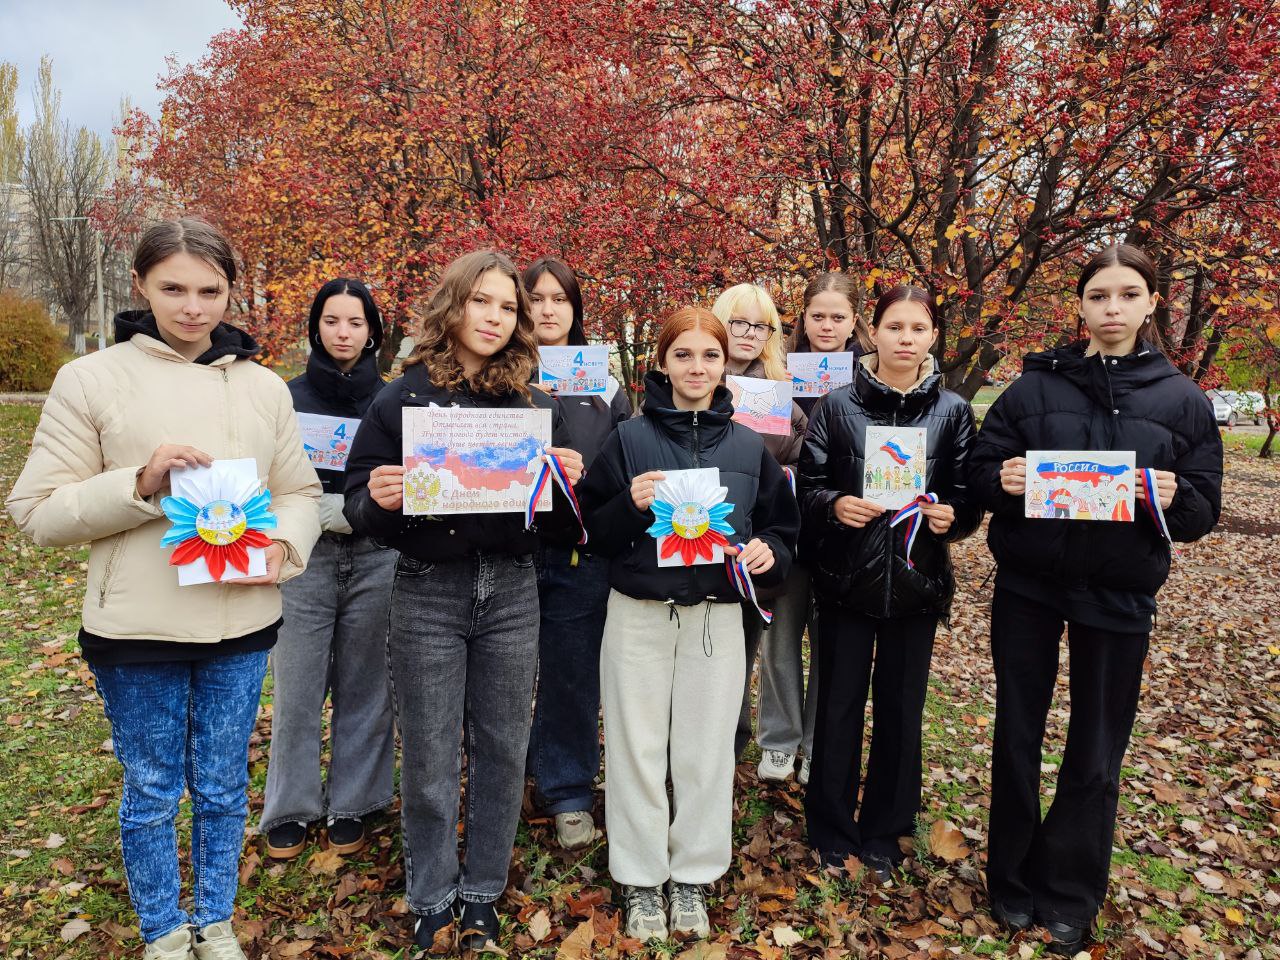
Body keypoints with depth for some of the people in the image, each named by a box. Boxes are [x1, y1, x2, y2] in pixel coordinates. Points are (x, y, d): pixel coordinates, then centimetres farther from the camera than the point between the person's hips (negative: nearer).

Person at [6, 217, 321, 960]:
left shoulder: (264, 386, 3)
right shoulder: (91, 379, -5)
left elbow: (301, 492, 7)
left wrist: (283, 546, -12)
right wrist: (139, 485, -20)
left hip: (241, 624, 3)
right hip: (137, 630, -2)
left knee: (224, 787, 17)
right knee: (152, 793, 15)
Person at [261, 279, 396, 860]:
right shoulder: (289, 397, 3)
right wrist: (321, 511, -13)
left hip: (375, 558, 1)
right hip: (305, 556, 0)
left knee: (363, 688, 9)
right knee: (297, 690, 4)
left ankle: (351, 804, 25)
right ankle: (290, 809, 23)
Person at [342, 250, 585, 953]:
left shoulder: (534, 407, 5)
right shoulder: (400, 400, 0)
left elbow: (559, 527, 7)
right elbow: (360, 509, 0)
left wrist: (568, 484, -14)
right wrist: (379, 499, -22)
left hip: (511, 592, 2)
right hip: (427, 594, -1)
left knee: (501, 751, 11)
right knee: (429, 761, 8)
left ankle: (482, 893, 32)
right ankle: (432, 899, 31)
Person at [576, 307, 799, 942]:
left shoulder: (749, 446, 5)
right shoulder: (628, 439, -1)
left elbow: (783, 528, 11)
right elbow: (593, 532, 0)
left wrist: (768, 552, -10)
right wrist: (630, 504, -19)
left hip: (717, 619, 2)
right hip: (638, 616, -1)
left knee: (707, 753, 10)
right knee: (638, 751, 7)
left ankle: (692, 878, 31)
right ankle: (641, 881, 27)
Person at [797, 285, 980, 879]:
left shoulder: (952, 412, 3)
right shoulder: (837, 406, -1)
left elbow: (968, 499, 4)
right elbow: (807, 487, -2)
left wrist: (952, 516, -17)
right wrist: (835, 505, -21)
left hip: (917, 582, 2)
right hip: (847, 579, -1)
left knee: (900, 709, 12)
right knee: (839, 707, 8)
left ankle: (884, 831, 31)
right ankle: (832, 830, 27)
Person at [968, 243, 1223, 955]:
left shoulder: (1182, 400, 3)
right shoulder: (1036, 385, 2)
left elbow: (1204, 511, 3)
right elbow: (982, 473, 1)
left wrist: (1172, 497, -19)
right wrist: (1002, 481, -21)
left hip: (1119, 595, 0)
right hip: (1027, 584, 0)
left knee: (1096, 757, 9)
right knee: (1017, 738, 9)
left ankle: (1070, 897, 30)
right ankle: (1013, 881, 29)